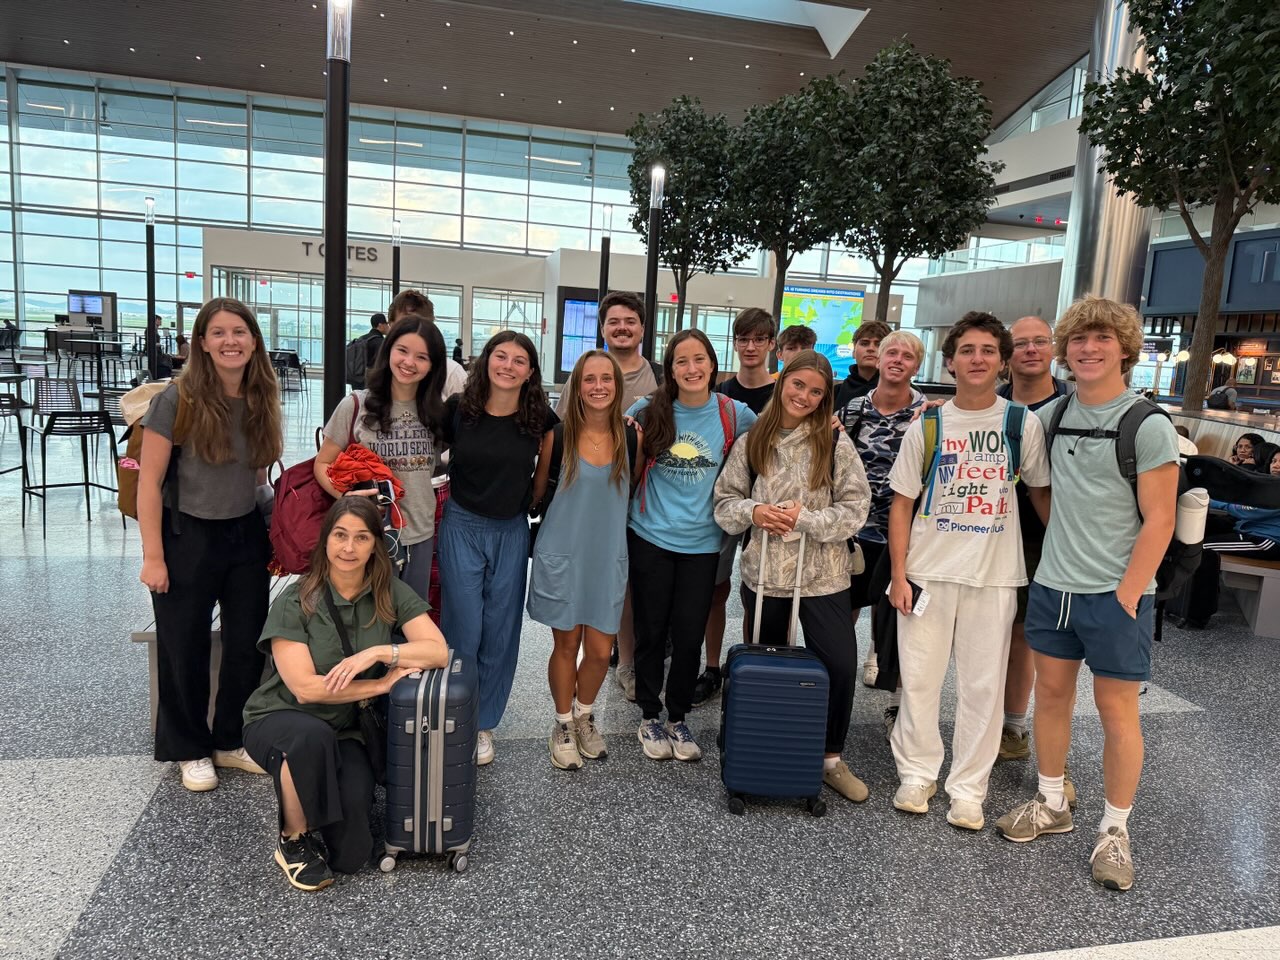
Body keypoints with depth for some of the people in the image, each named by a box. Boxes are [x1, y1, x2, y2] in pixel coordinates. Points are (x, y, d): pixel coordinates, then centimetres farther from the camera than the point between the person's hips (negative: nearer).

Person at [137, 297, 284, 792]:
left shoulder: (263, 399, -1)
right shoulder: (177, 399, -14)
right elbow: (149, 482, -13)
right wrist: (153, 557, -14)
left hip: (247, 535, 5)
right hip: (188, 536, -4)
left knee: (248, 645, 12)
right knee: (185, 650, 9)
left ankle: (233, 741, 31)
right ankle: (191, 749, 28)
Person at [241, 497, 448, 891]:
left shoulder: (391, 593, -6)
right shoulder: (295, 602, -14)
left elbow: (439, 652, -15)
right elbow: (305, 688, -20)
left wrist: (377, 653, -28)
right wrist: (382, 683, -19)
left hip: (345, 732, 2)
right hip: (279, 720, -2)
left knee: (351, 855, -14)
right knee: (313, 737, -39)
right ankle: (294, 839, -10)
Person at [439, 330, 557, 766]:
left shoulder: (540, 418, -4)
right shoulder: (457, 409, -6)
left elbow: (546, 473, 7)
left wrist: (528, 501, 2)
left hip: (512, 532, 1)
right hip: (462, 527, -1)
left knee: (500, 632, 8)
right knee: (463, 629, 1)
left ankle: (484, 725, 25)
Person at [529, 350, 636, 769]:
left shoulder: (629, 438, -1)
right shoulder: (559, 435, -7)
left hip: (607, 557, 2)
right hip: (563, 555, -2)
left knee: (600, 650, 6)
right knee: (566, 644, 9)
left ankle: (584, 717, 34)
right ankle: (563, 726, 31)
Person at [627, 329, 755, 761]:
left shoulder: (734, 414, -4)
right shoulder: (649, 410, -4)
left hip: (701, 542, 0)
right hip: (651, 537, 0)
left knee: (689, 636, 6)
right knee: (651, 632, 10)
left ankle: (678, 719, 28)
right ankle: (650, 718, 29)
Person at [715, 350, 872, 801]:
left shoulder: (835, 443, -3)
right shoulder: (752, 441, 3)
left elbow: (855, 508, -5)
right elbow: (725, 500, 7)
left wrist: (806, 519, -17)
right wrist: (752, 511, -13)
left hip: (822, 576, -2)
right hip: (763, 572, 2)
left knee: (840, 664, -1)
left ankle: (831, 759, 21)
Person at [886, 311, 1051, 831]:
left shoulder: (1024, 424, 0)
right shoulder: (927, 426, 1)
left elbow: (1042, 491, 10)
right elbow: (902, 502, 2)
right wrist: (898, 575, -3)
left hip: (994, 576, 0)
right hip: (928, 572, 0)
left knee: (983, 686, 5)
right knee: (918, 678, 7)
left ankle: (968, 788, 19)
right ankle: (917, 773, 24)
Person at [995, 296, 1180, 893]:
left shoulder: (1149, 427, -11)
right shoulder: (1056, 412, 4)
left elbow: (1159, 521, -12)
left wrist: (1125, 596, -14)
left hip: (1116, 594, -5)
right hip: (1053, 583, 5)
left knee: (1117, 709, 5)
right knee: (1052, 692, 14)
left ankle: (1115, 830, 21)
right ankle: (1051, 804, 31)